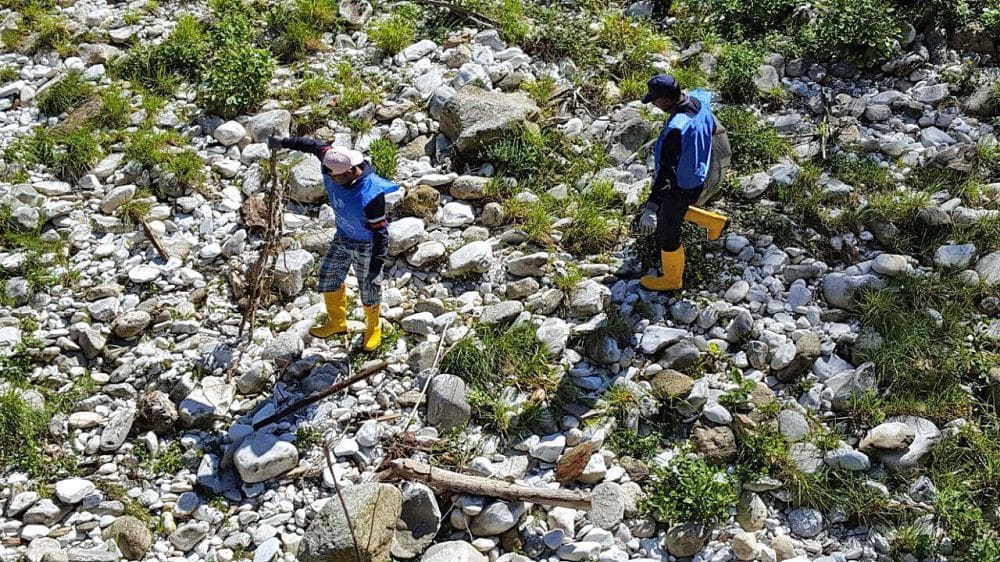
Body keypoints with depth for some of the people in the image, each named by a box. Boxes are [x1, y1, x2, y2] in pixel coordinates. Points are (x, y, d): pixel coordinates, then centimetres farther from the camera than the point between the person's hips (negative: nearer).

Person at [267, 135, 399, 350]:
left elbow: (380, 232, -30)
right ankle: (337, 322, 41)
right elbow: (317, 146, -1)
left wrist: (376, 266, -27)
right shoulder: (337, 164, -21)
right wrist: (284, 142, 9)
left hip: (366, 246, -7)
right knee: (328, 277, 18)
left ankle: (373, 327, 39)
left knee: (369, 288, 11)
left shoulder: (370, 195, -39)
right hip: (342, 238, 7)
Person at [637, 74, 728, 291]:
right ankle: (714, 223, 47)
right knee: (665, 209, 35)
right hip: (696, 177, 9)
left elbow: (666, 169, -44)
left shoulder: (677, 128, -40)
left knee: (666, 234, 14)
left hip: (680, 187, -9)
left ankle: (672, 279, 37)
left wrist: (650, 207, -47)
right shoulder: (698, 100, -12)